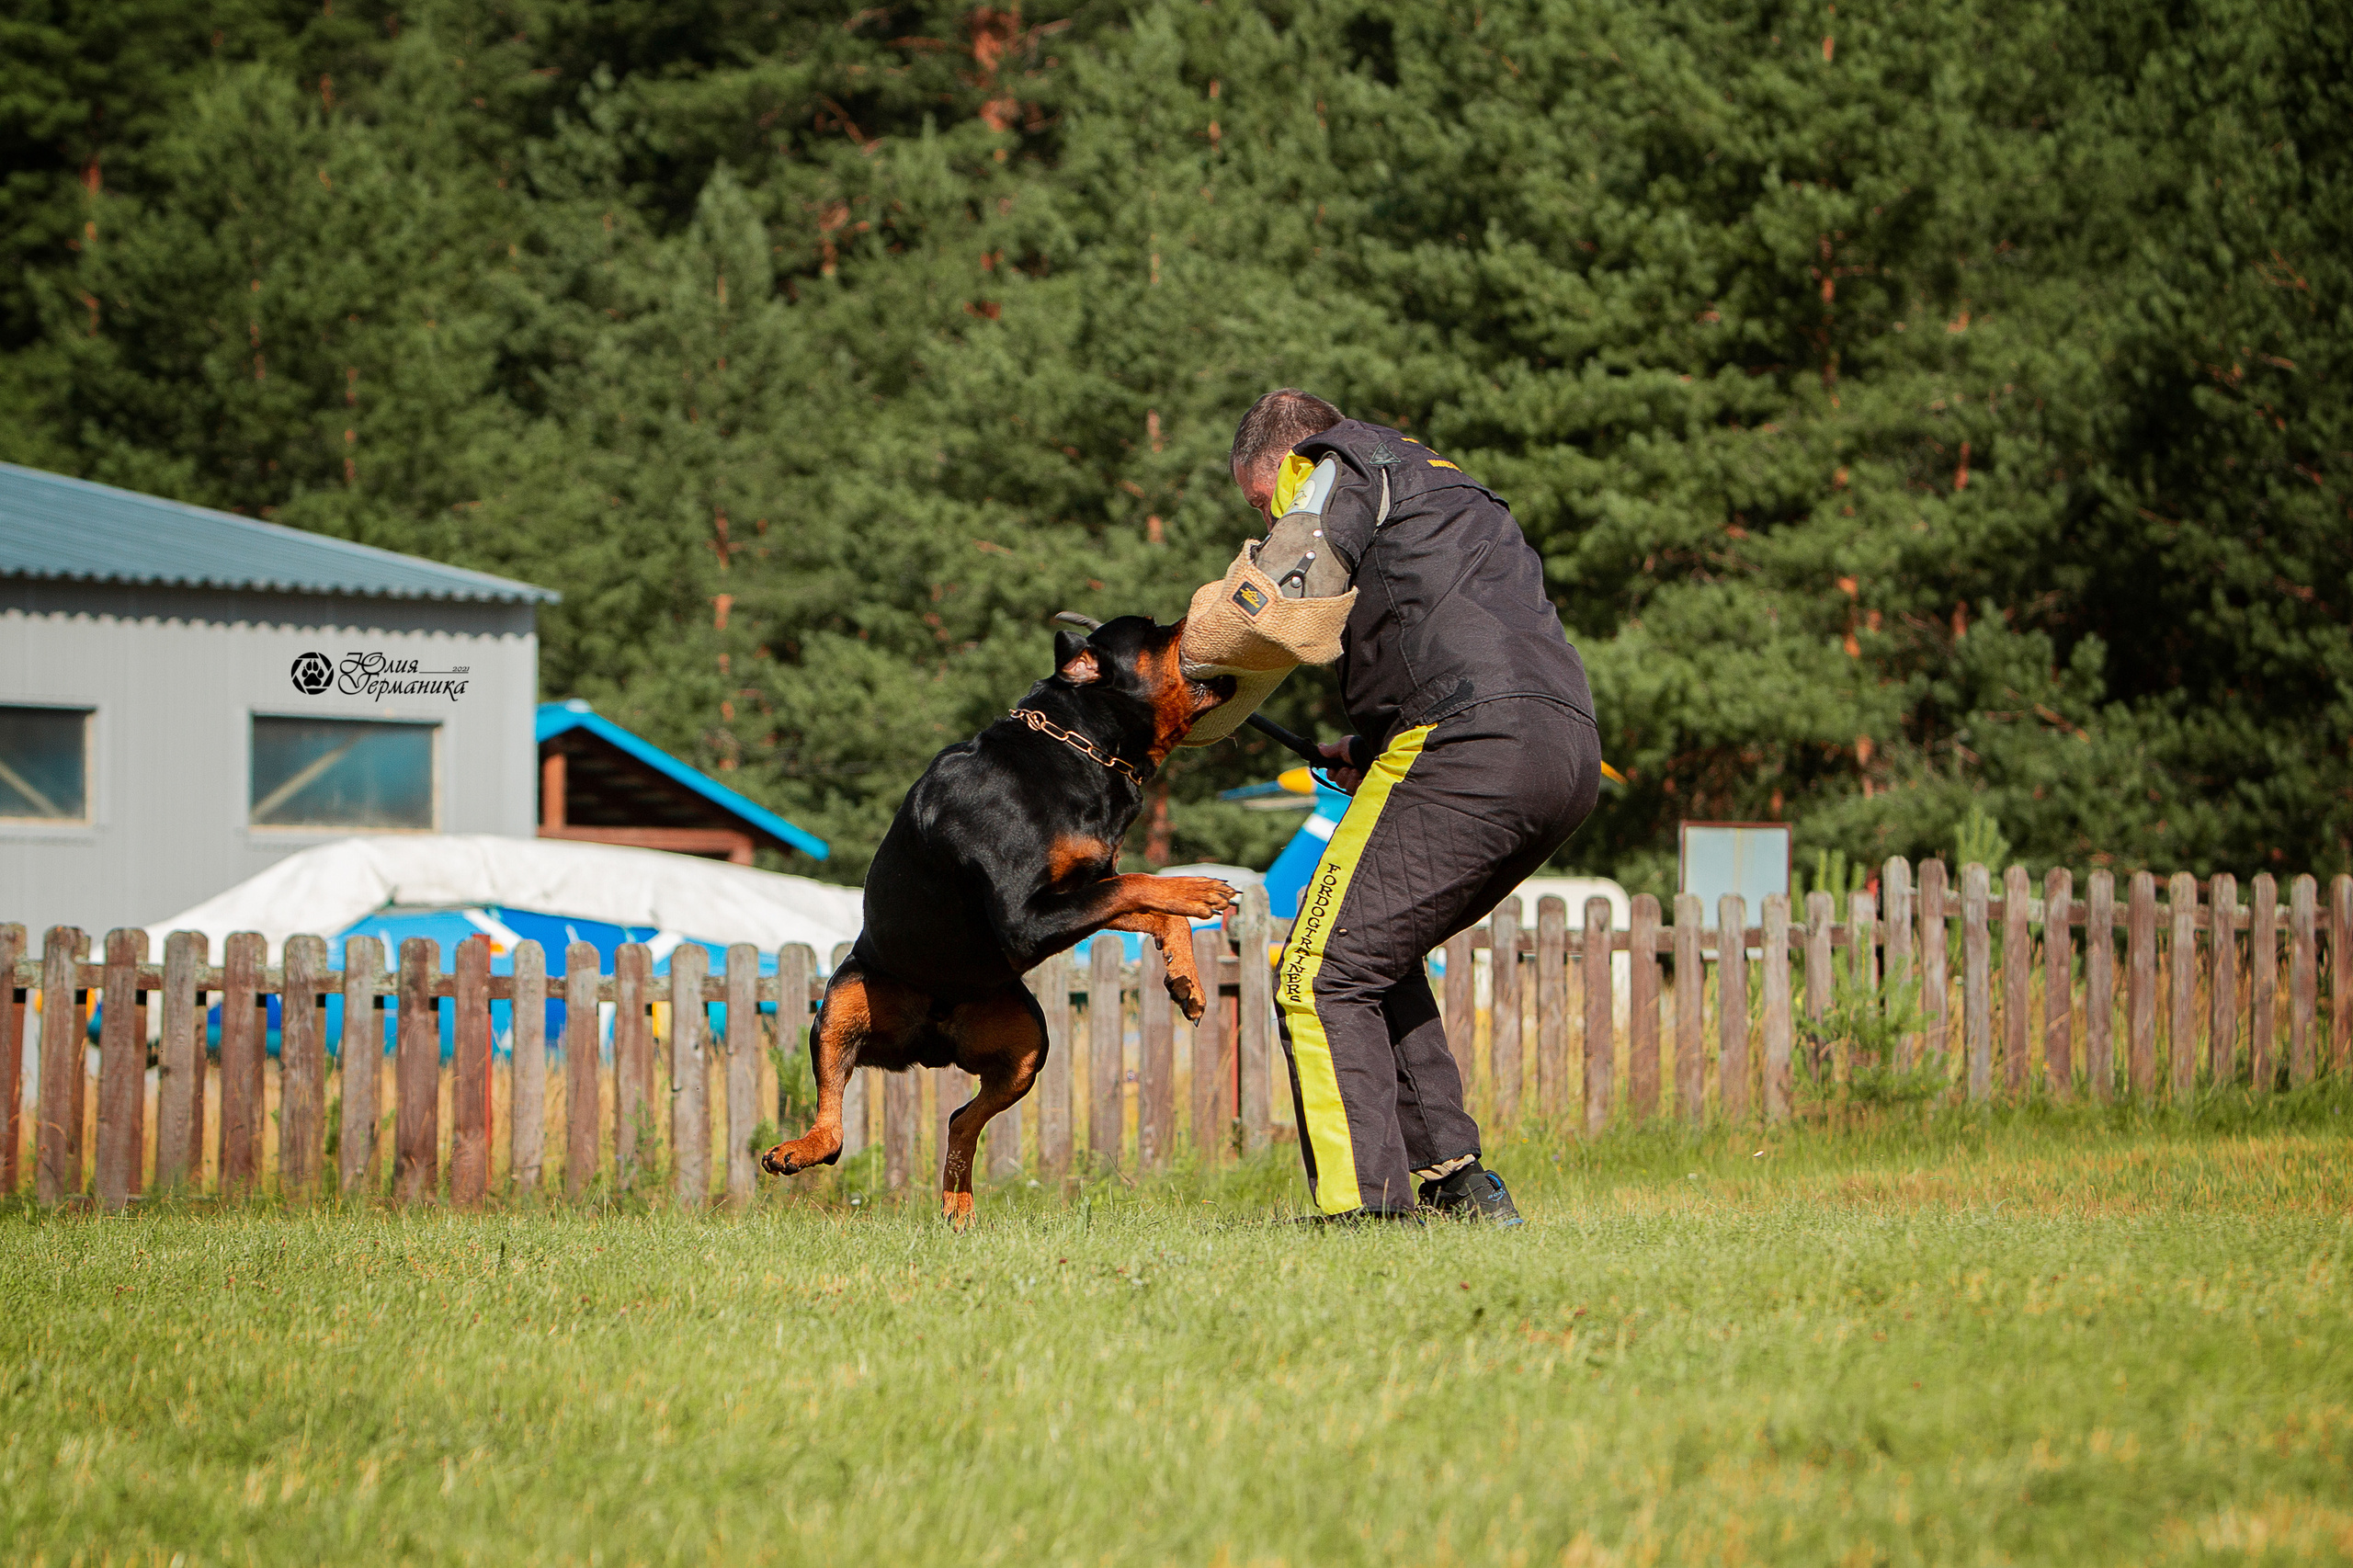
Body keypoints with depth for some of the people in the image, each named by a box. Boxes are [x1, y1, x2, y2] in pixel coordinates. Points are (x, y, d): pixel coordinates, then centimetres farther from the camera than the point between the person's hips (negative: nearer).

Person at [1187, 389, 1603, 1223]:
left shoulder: (1338, 470, 10)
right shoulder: (1446, 485, 37)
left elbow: (1270, 600, -5)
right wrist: (1372, 749, 23)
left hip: (1474, 741, -9)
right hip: (1570, 752, 9)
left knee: (1322, 975, -7)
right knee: (1379, 958, 23)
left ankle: (1368, 1207, -17)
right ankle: (1454, 1178, 14)